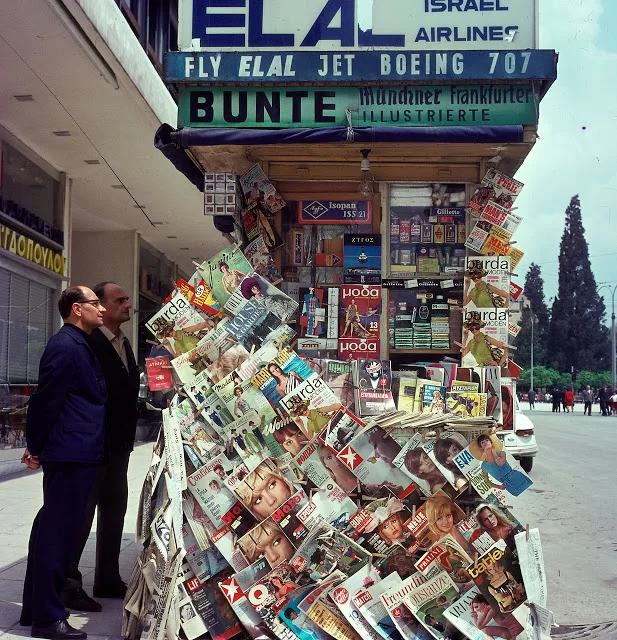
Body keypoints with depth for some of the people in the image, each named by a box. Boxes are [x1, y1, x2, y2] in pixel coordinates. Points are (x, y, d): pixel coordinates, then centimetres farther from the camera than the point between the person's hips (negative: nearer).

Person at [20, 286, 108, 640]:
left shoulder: (79, 346, 18)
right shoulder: (66, 346, -15)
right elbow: (46, 400, -17)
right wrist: (38, 447, -8)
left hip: (78, 454, 10)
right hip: (71, 454, -10)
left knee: (53, 528, 16)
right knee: (59, 530, -4)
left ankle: (36, 607, 28)